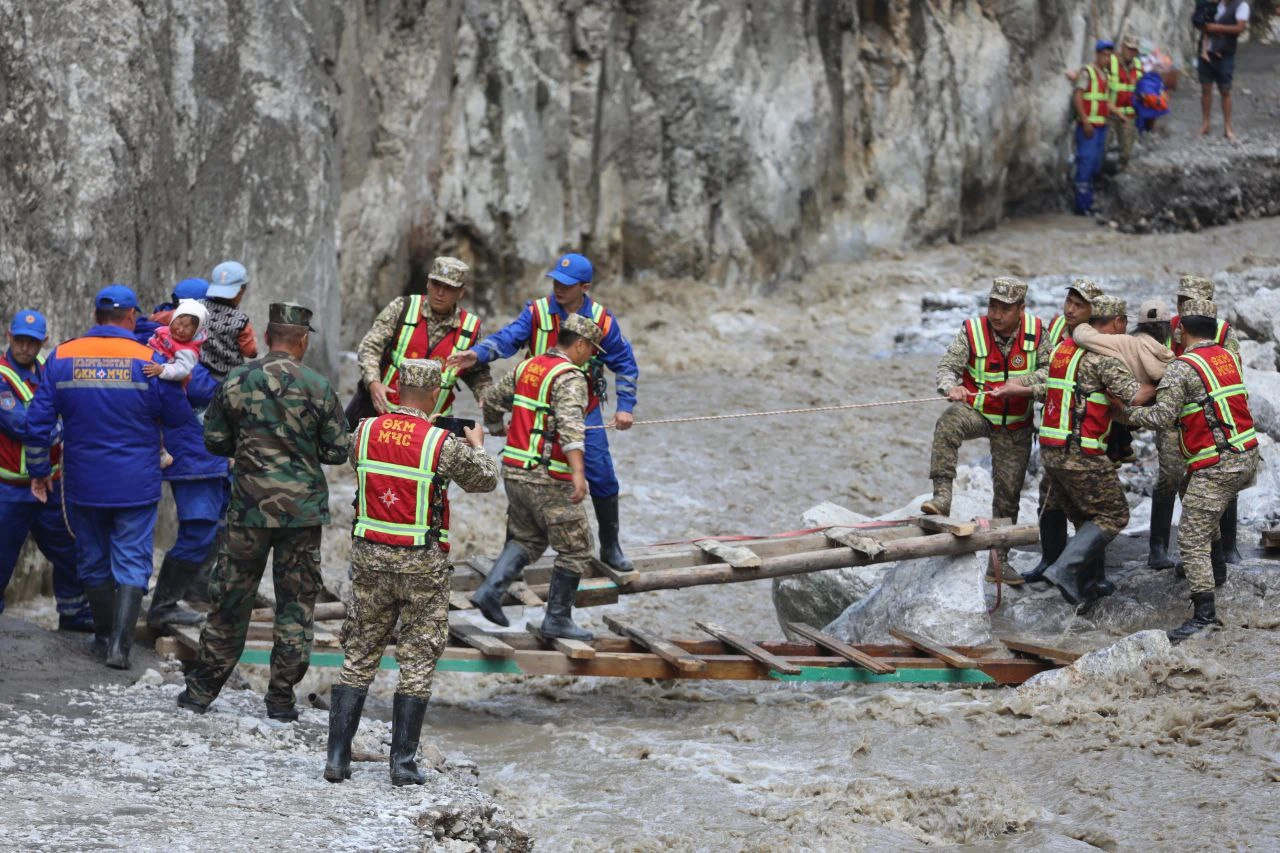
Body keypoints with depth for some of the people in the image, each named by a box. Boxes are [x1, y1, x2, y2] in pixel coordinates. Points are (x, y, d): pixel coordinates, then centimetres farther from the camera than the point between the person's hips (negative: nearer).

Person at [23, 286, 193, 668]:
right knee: (132, 561, 2)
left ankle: (103, 637, 28)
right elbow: (177, 414, -1)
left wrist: (39, 471, 9)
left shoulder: (62, 357, -3)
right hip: (136, 485, -2)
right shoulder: (148, 360, -10)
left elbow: (38, 421, -1)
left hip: (83, 484, 2)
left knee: (93, 561, 17)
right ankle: (120, 645, -9)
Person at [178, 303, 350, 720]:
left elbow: (213, 440, 4)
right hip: (303, 509, -1)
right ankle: (281, 697, 8)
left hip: (250, 509, 1)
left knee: (231, 597, 10)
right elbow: (337, 451, -2)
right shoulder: (317, 387, -7)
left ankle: (202, 689, 15)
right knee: (296, 603, 8)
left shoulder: (236, 381, -3)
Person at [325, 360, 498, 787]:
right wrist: (477, 444, 26)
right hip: (422, 563, -3)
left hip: (370, 555, 3)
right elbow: (485, 479, 4)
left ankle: (337, 757, 7)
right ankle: (402, 763, 4)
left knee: (359, 658, 11)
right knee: (417, 664, 5)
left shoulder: (365, 432, -3)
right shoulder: (442, 445, -13)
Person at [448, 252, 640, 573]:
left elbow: (625, 364, 2)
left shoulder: (602, 319, -5)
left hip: (585, 413, 1)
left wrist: (625, 406, -5)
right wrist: (478, 353, -39)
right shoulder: (537, 312, -8)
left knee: (602, 479, 0)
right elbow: (508, 338, -20)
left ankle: (610, 547, 18)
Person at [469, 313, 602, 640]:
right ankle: (558, 619, 10)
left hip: (514, 468, 8)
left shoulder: (527, 366, 10)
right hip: (549, 478, -8)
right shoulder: (570, 377, -14)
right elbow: (570, 425, -29)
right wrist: (578, 472, -40)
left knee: (527, 539, 22)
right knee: (575, 549, 7)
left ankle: (491, 589, 1)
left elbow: (496, 395, 29)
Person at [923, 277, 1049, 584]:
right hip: (976, 411, -2)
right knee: (948, 423, -38)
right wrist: (951, 386, -40)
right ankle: (942, 495, -41)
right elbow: (947, 366, -18)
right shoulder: (972, 331, -13)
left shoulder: (1035, 332, -8)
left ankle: (999, 559, 19)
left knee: (1008, 493, 6)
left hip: (1016, 425, 2)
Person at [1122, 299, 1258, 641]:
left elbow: (1163, 418, -19)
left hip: (1216, 465, -8)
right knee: (1199, 504, 33)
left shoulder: (1182, 369, -12)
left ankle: (1204, 613, -13)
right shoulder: (1228, 357, 11)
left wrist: (1127, 411, -4)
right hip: (1248, 458, 8)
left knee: (1192, 537, -7)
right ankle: (1217, 568, 36)